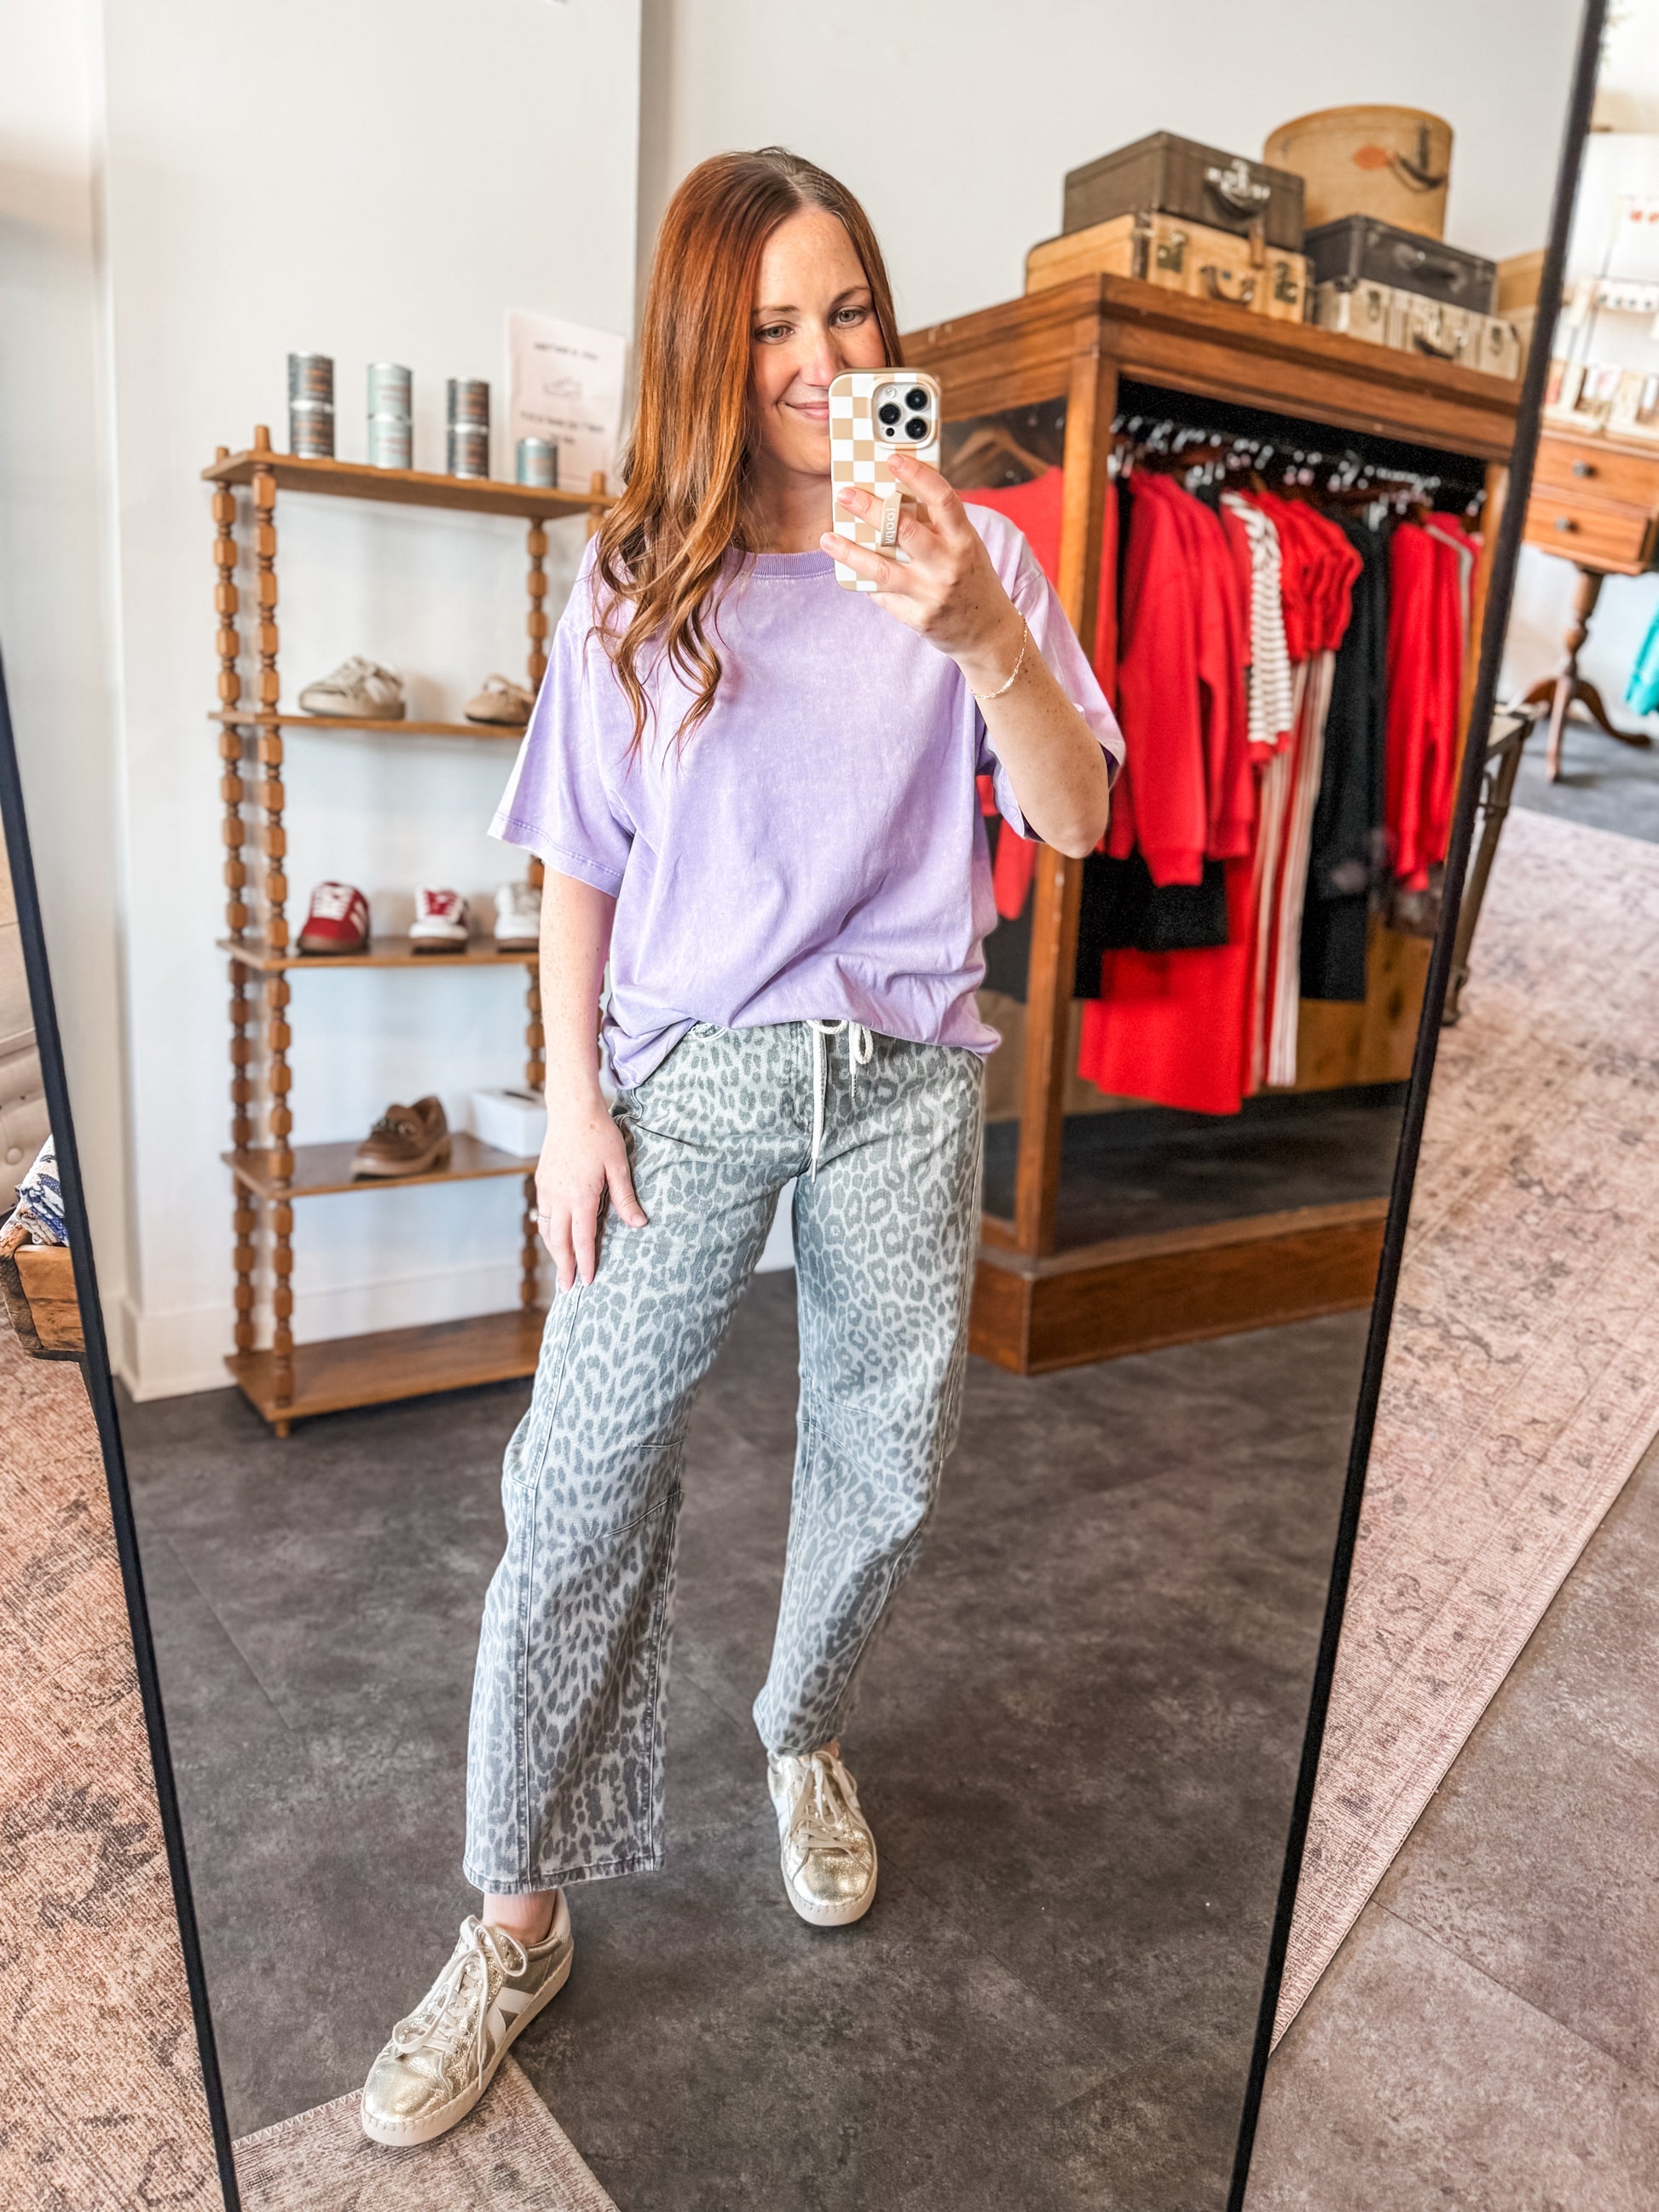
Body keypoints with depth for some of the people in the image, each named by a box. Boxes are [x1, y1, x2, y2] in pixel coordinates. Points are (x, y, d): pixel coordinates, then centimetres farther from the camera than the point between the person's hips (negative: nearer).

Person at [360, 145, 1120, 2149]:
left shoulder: (967, 554, 2)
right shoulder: (640, 587, 3)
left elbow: (1075, 821, -7)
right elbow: (580, 871, 4)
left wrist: (986, 638, -24)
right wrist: (571, 1096, -3)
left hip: (903, 1081, 1)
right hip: (687, 1074, 0)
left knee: (881, 1472, 12)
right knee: (581, 1485, -3)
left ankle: (802, 1736, 43)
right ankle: (518, 1922, 16)